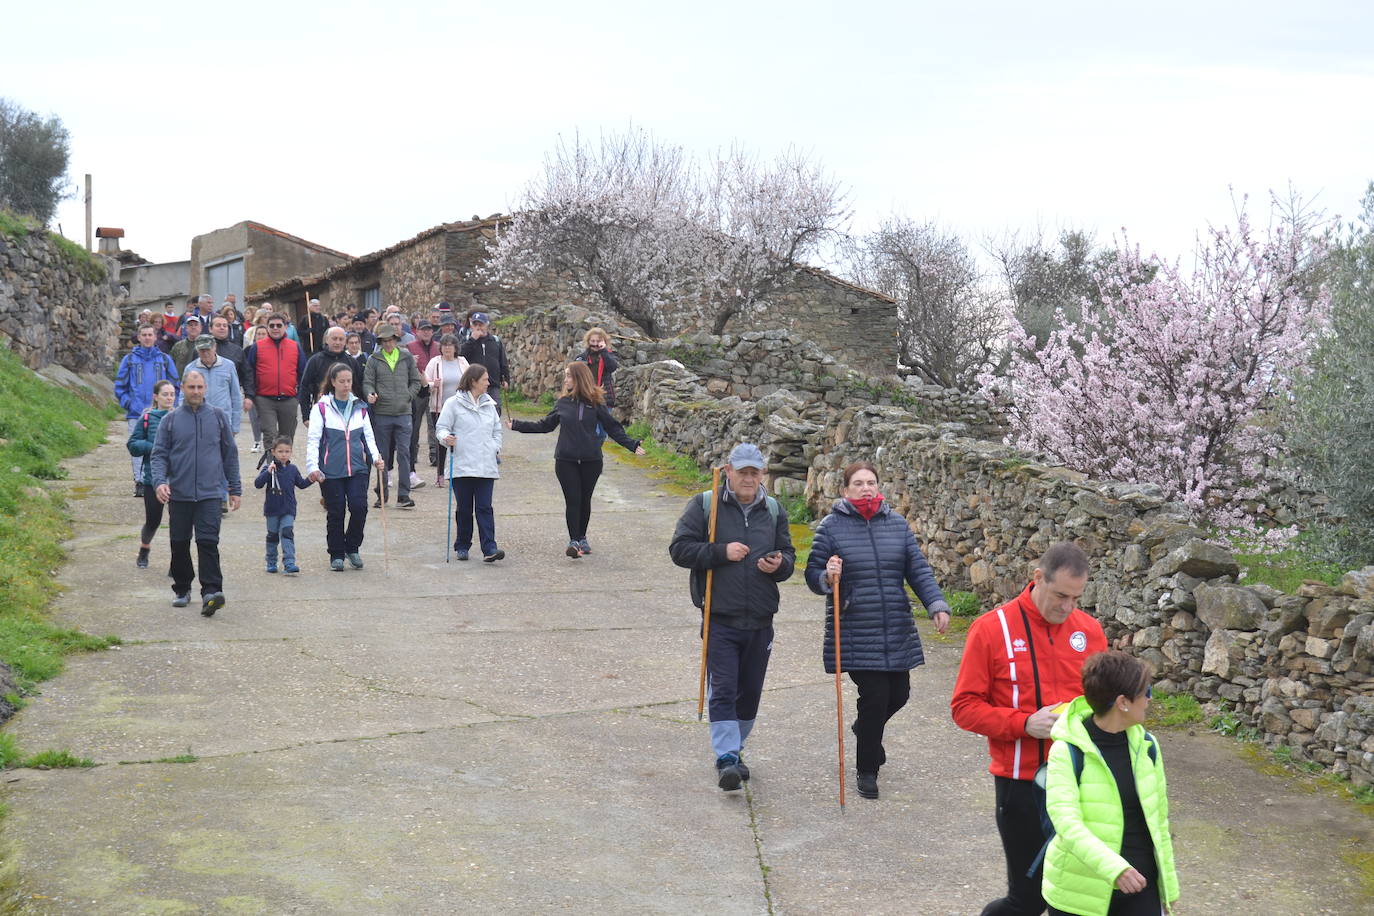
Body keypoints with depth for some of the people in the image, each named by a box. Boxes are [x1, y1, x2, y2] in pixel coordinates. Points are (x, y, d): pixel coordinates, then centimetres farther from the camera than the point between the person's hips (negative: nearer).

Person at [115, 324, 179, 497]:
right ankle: (140, 482, 1)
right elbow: (119, 386, 11)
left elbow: (175, 386, 13)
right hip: (136, 413, 0)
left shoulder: (165, 359, 10)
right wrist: (128, 404, -3)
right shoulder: (129, 359, 9)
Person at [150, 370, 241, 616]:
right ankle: (182, 590, 24)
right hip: (179, 494, 1)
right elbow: (159, 455, 5)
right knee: (179, 544, 9)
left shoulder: (218, 417, 9)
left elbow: (230, 454, 14)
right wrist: (160, 481, -13)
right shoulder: (170, 420, 7)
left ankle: (211, 591, -19)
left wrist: (235, 489, 13)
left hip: (210, 494, -1)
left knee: (208, 542, -13)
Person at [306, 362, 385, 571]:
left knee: (359, 507, -11)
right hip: (331, 471, -3)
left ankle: (352, 547, 12)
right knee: (335, 513, 2)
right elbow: (313, 440, -5)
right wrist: (312, 466, -15)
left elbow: (368, 436, 16)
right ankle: (336, 555, 17)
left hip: (357, 468, 3)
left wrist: (376, 457, 0)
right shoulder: (322, 408, -1)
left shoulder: (360, 408, 12)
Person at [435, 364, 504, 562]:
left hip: (486, 466, 3)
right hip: (462, 465, -3)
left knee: (484, 508, -5)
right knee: (464, 508, 4)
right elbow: (441, 427, -1)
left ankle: (489, 548, -11)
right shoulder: (454, 403, 0)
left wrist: (496, 449, 9)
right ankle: (462, 547, 16)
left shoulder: (489, 404, 15)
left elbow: (496, 430, 25)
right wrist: (446, 438, -22)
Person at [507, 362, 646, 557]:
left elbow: (613, 427, 2)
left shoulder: (595, 403, -2)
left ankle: (582, 538, 26)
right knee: (572, 500, -5)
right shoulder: (562, 403, 4)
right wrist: (517, 425, 14)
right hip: (566, 461, 0)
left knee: (584, 500, 11)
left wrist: (632, 445, -7)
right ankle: (574, 541, -4)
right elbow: (545, 425, 15)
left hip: (591, 460, 0)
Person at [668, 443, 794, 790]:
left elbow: (789, 555, 16)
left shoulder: (774, 510, 10)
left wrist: (779, 564, -8)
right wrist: (721, 552, -17)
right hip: (720, 620, -4)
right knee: (723, 690, -10)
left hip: (760, 621, 4)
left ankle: (734, 750, 29)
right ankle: (726, 759, -10)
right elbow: (679, 549, -6)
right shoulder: (705, 505, -2)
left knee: (750, 692, 12)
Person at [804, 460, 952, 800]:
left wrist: (937, 604, -7)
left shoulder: (897, 524, 7)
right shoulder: (832, 526, -4)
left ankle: (865, 728, 45)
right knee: (875, 696, -7)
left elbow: (918, 570, 6)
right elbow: (813, 574, 1)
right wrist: (827, 577, -22)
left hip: (897, 632, 4)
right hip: (855, 634, -4)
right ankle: (866, 770, 13)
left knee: (898, 693, 10)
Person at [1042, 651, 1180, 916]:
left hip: (1140, 888, 4)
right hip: (1081, 893, -4)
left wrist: (1169, 883, 16)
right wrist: (1113, 867, -39)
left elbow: (1159, 819, 14)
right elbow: (1066, 821, -26)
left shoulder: (1146, 746, 4)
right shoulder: (1068, 752, -15)